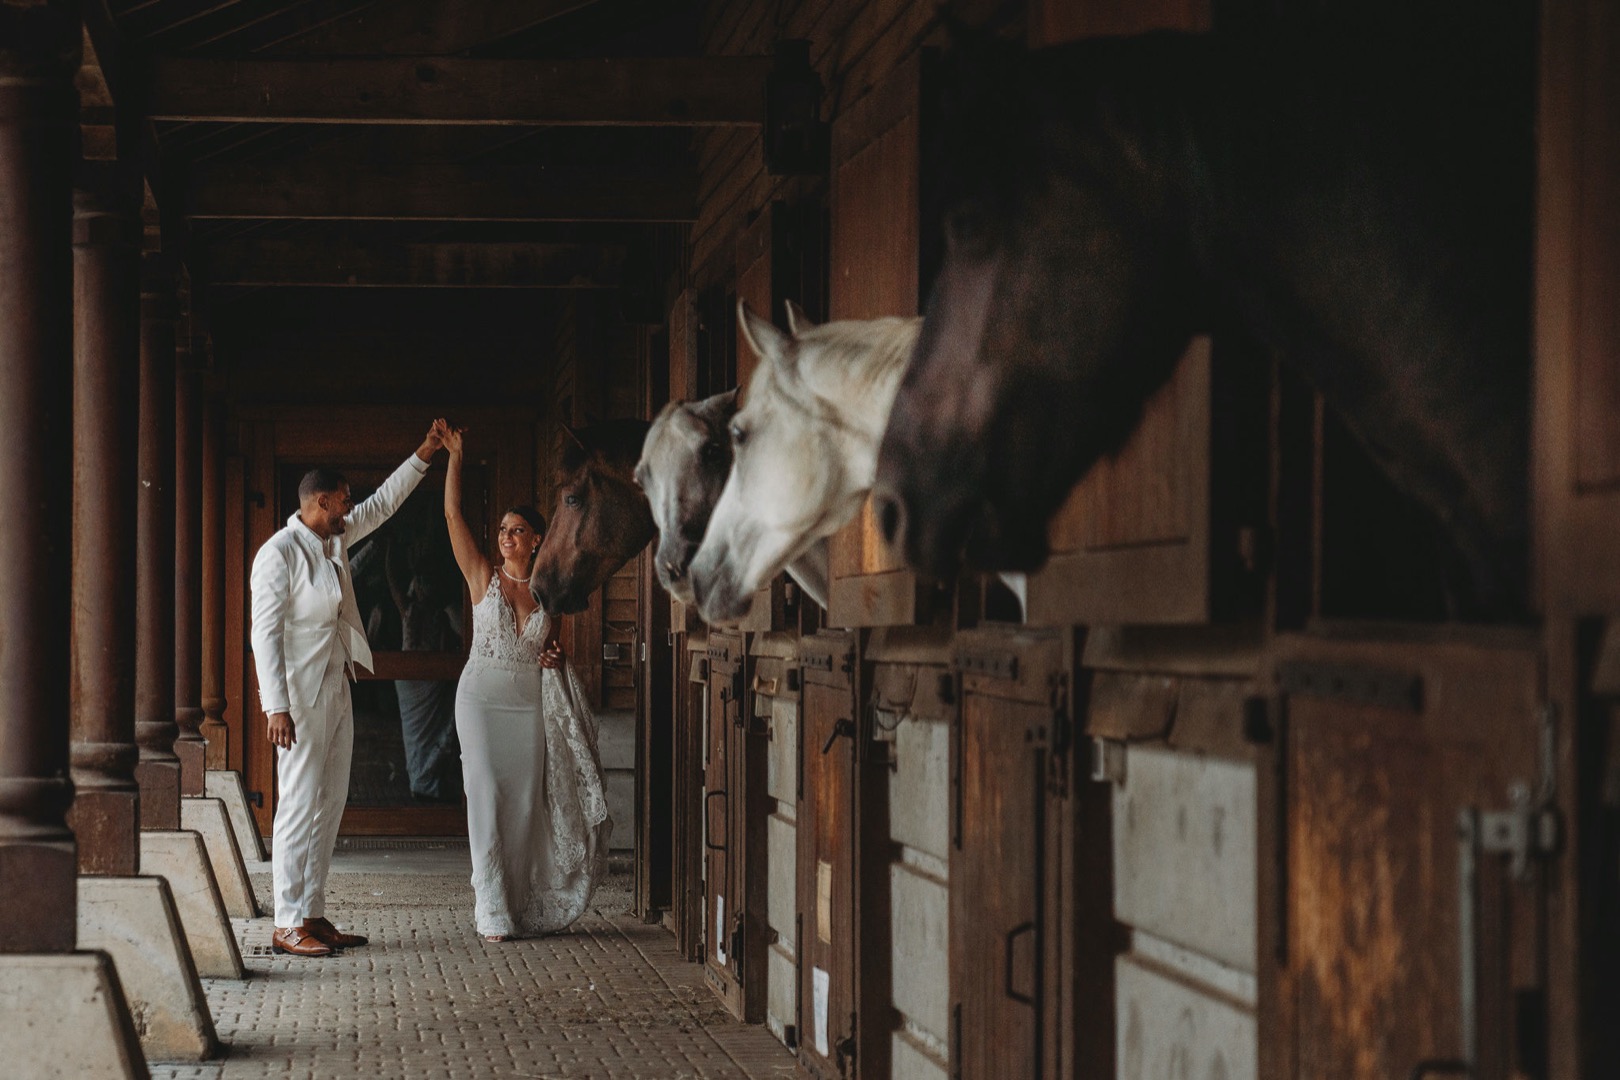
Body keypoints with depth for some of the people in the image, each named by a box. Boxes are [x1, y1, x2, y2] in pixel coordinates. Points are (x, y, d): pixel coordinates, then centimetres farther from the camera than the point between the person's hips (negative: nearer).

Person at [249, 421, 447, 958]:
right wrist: (276, 706, -22)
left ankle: (313, 915, 13)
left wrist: (426, 452, 22)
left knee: (329, 806, 9)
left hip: (336, 691, 9)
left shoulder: (335, 540, 12)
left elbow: (382, 504, 26)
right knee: (300, 805, -9)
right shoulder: (279, 553, -13)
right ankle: (288, 924, -6)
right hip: (300, 695, -9)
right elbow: (265, 632, -16)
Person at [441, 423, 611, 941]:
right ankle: (492, 912, -6)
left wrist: (554, 658, 0)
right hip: (482, 697, -3)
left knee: (526, 802, 2)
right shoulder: (484, 577, 0)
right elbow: (452, 515, -6)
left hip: (530, 701, 3)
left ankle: (523, 906, 10)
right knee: (488, 797, -8)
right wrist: (454, 457, -8)